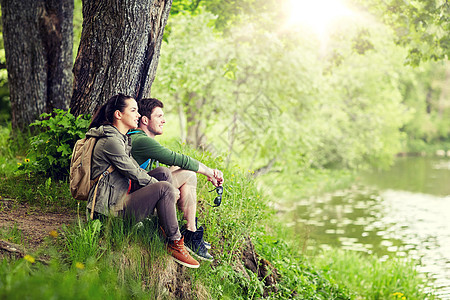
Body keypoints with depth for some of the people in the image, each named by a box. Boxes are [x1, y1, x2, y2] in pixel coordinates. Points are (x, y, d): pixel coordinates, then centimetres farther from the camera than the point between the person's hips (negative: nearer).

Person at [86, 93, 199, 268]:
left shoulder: (121, 138, 16)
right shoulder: (111, 141, -17)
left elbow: (136, 170, 17)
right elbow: (135, 174, -16)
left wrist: (159, 181, 5)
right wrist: (162, 187, -7)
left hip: (121, 195, 10)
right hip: (112, 207, -10)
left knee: (164, 173, 5)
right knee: (165, 188, -21)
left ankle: (165, 227, 4)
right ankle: (175, 245, -13)